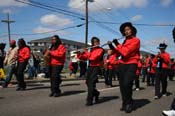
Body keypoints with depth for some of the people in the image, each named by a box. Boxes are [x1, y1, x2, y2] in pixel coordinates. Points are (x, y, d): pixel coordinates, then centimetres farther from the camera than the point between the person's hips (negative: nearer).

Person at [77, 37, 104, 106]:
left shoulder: (100, 50, -4)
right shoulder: (91, 50, 15)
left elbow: (93, 57, -19)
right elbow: (83, 57, 11)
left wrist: (86, 52, -12)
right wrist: (79, 53, -7)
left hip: (96, 67, -7)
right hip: (90, 67, 7)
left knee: (91, 83, -14)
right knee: (88, 82, 11)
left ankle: (89, 100, -12)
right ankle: (96, 93, 35)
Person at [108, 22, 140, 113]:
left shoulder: (136, 40, -6)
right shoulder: (125, 41, 16)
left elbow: (125, 52, -18)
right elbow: (119, 52, 14)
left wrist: (117, 44, -9)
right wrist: (111, 46, 0)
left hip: (131, 65, -6)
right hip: (122, 65, 6)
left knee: (127, 84, -18)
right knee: (122, 85, 1)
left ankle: (129, 103, -1)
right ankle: (125, 103, 15)